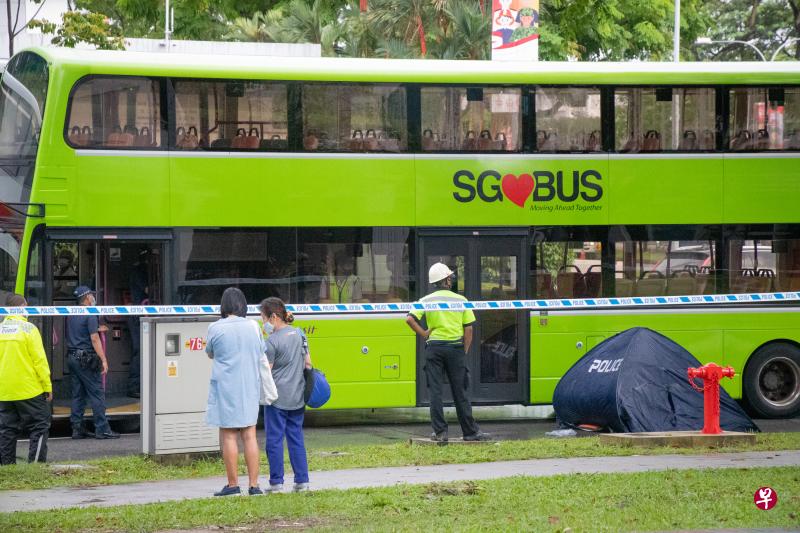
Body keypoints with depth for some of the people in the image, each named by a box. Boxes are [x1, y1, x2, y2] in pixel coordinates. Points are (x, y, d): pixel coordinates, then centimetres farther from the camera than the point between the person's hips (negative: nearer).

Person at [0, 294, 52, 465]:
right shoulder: (28, 328, -10)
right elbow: (40, 360, -11)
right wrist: (48, 386, -4)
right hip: (29, 391, -5)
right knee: (40, 427, 3)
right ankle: (36, 463, -5)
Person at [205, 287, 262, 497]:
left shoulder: (216, 328, -9)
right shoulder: (253, 326, 0)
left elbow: (210, 353, 8)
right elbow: (261, 353, 13)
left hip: (225, 387, -3)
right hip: (250, 386, 4)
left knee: (228, 436, 2)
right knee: (249, 435, 7)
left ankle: (233, 484, 3)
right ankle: (254, 485, 6)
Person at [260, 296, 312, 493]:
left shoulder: (272, 341, -14)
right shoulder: (299, 334, 7)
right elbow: (308, 363, 13)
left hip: (277, 397, -6)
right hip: (297, 396, 7)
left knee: (274, 439, 1)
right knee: (296, 438, 11)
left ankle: (276, 482, 1)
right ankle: (302, 481, 10)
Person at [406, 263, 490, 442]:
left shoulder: (427, 300, 1)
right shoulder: (460, 300, 2)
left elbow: (410, 319, -11)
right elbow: (468, 328, 1)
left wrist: (423, 334, 1)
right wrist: (464, 351, 8)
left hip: (434, 347, 0)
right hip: (455, 347, 0)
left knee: (435, 391, 3)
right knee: (459, 392, 6)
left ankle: (440, 432, -1)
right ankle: (471, 431, 9)